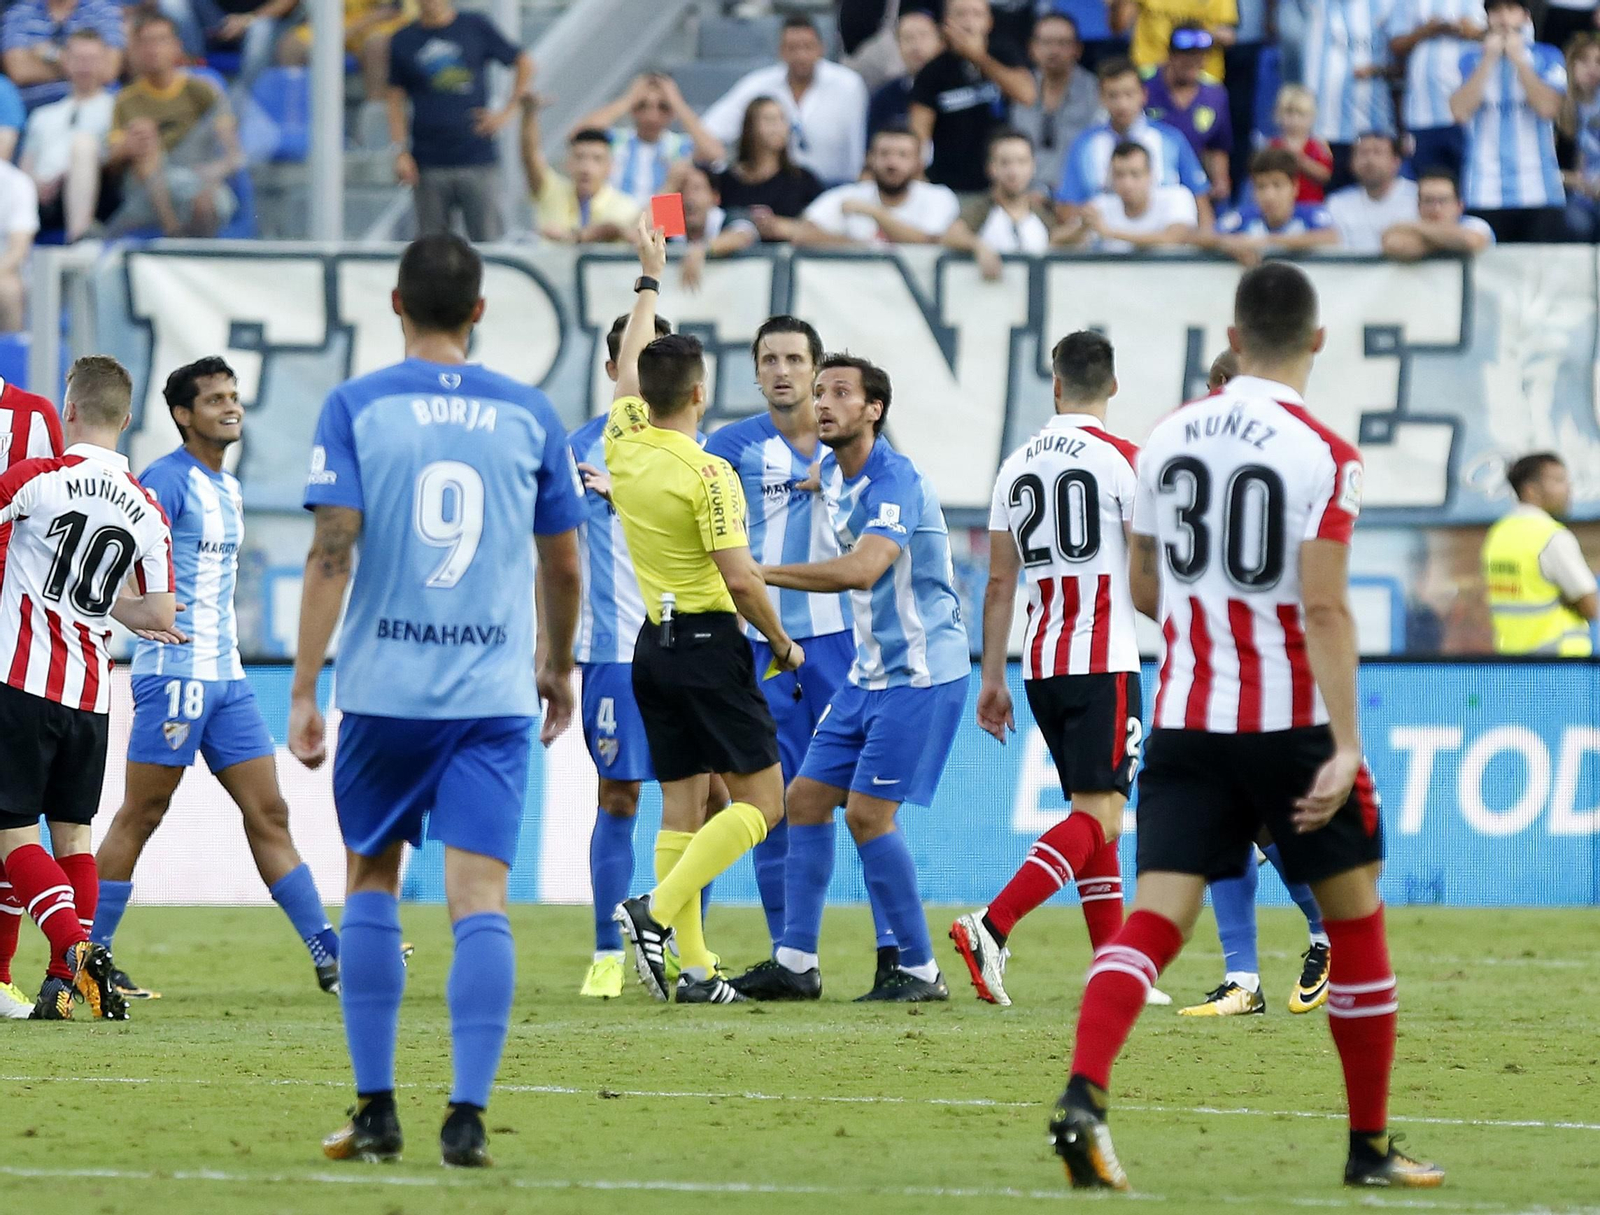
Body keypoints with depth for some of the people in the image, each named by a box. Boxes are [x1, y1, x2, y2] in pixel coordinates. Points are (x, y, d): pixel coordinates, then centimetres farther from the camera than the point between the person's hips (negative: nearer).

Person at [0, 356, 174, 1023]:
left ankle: (78, 948, -22)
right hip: (91, 694, 5)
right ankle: (64, 982, 10)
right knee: (72, 834, 14)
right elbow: (162, 615, 8)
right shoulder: (146, 510, 5)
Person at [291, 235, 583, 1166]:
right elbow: (563, 565, 10)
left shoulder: (357, 407, -1)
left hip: (383, 690, 0)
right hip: (494, 696, 0)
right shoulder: (529, 414, 4)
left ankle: (378, 1111, 14)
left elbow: (332, 551, -9)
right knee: (480, 897, -3)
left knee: (371, 883, 15)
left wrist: (304, 690, -7)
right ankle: (468, 1115, -14)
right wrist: (559, 666, 27)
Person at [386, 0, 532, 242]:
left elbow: (524, 63, 13)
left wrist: (508, 111, 4)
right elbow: (396, 100, 7)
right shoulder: (403, 41, 6)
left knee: (489, 240, -5)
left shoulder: (476, 27, 4)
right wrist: (401, 153, -3)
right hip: (429, 165, 1)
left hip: (478, 159, -1)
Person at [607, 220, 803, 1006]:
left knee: (681, 807, 8)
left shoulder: (623, 446, 3)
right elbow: (740, 579, -19)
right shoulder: (707, 474, -16)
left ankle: (692, 967, 4)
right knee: (760, 800, -1)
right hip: (709, 643, -7)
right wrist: (783, 646, -5)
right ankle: (658, 909, -16)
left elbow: (629, 363, 21)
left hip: (654, 644, 7)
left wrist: (650, 278, 32)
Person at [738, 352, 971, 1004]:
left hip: (920, 674, -9)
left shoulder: (896, 482, -20)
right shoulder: (833, 474, 8)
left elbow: (862, 569, -35)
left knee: (868, 814, -13)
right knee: (806, 799, 5)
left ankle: (920, 970, -3)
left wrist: (760, 572, -33)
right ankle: (796, 963, 11)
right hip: (869, 673, 9)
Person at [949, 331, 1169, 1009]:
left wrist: (992, 678, 16)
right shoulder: (1122, 459, -6)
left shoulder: (1017, 465, 10)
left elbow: (1000, 583, 11)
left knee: (1094, 811, 14)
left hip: (1040, 663, 6)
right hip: (1104, 661, -6)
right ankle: (991, 928, -26)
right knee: (1098, 815, -9)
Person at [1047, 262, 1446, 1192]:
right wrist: (1345, 748, -19)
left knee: (1156, 916, -3)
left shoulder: (1171, 436, 6)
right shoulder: (1325, 457, -10)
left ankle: (1084, 1095, -28)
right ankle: (1371, 1145, 19)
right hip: (1293, 724, -4)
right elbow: (1325, 609, -18)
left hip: (1185, 723, 4)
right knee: (1355, 921, 12)